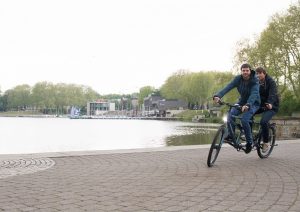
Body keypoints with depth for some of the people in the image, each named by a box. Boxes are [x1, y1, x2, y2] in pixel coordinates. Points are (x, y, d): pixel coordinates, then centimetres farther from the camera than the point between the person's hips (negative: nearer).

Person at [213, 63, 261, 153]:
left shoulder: (254, 80, -22)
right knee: (231, 114, -22)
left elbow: (254, 93, -38)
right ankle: (231, 135, -1)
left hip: (253, 103, -4)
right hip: (242, 101, 4)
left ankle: (249, 142, -8)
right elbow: (228, 87, -26)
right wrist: (218, 96, -44)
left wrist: (247, 105, -57)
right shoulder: (238, 79, -12)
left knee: (244, 120, -27)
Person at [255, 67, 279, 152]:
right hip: (260, 105, 6)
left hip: (271, 107, -6)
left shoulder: (271, 82, -13)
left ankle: (266, 143, -10)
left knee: (263, 121, -29)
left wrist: (270, 103, -48)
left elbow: (272, 94, -28)